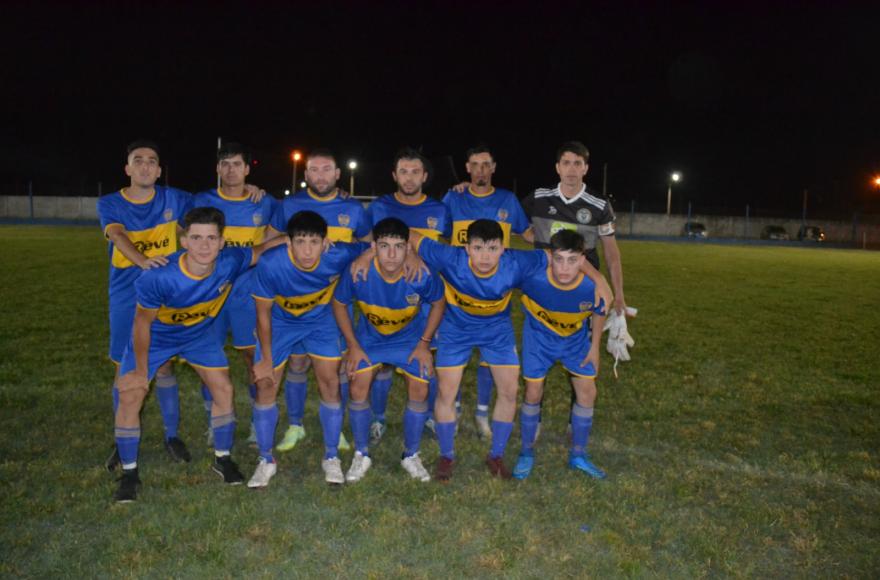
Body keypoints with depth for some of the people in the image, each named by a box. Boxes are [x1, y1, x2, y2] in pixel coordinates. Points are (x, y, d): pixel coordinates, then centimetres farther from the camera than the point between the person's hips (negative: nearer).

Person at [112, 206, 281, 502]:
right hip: (155, 336, -2)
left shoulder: (230, 263, -31)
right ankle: (129, 473, 13)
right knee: (130, 398, -7)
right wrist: (141, 371, -11)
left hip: (200, 333, 3)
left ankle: (222, 458, 23)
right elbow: (143, 322, -21)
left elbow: (261, 250, -8)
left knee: (223, 389, 2)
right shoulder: (158, 277, -38)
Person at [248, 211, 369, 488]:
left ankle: (331, 457, 19)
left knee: (330, 384, -2)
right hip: (280, 323, -1)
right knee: (265, 387, -1)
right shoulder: (270, 264, -34)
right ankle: (266, 460, 21)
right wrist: (266, 359, -11)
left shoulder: (338, 256, -33)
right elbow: (263, 313, -18)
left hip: (320, 320, 1)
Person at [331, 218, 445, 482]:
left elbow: (438, 303, -10)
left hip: (411, 337, 0)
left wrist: (424, 343, -10)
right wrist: (353, 345, -11)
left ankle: (411, 455, 20)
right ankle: (361, 455, 15)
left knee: (419, 392, -4)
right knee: (358, 390, -9)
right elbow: (339, 304, -11)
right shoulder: (357, 272, -31)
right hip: (369, 337, 0)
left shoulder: (423, 274, -32)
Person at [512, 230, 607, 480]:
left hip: (576, 338, 2)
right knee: (533, 393, -2)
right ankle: (527, 453, 21)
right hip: (539, 335, -2)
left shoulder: (592, 288, -32)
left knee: (587, 392, 4)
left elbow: (599, 313, -8)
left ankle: (578, 454, 24)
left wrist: (595, 346, 0)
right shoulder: (533, 278, -37)